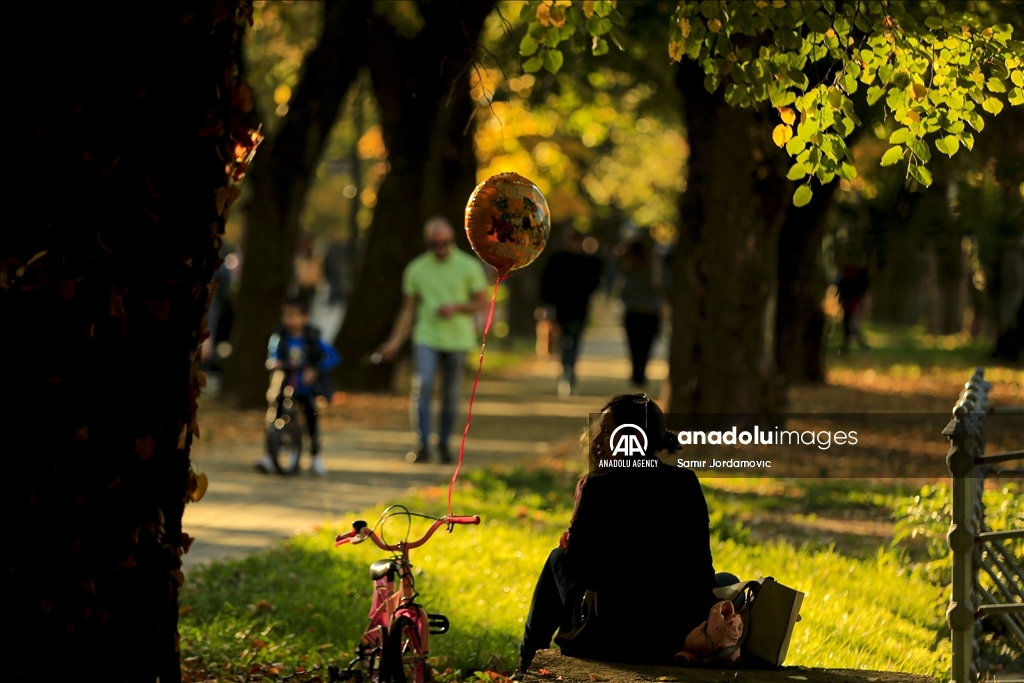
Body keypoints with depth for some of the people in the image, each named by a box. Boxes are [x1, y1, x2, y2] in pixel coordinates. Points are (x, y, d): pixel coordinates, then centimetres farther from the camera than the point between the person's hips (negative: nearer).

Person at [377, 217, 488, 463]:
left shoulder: (468, 266, 1)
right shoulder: (416, 269, 5)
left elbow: (482, 301, 4)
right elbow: (408, 309, 11)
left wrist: (456, 307, -14)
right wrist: (395, 341, 5)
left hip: (457, 339, 0)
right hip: (426, 339, 0)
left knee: (451, 394, 6)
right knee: (422, 385, -18)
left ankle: (444, 444, 21)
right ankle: (423, 444, -17)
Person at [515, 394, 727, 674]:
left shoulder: (599, 487, -10)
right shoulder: (686, 482, 3)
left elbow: (576, 564, -5)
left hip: (613, 639, -3)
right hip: (682, 638, 3)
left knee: (559, 558, 25)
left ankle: (528, 662, 38)